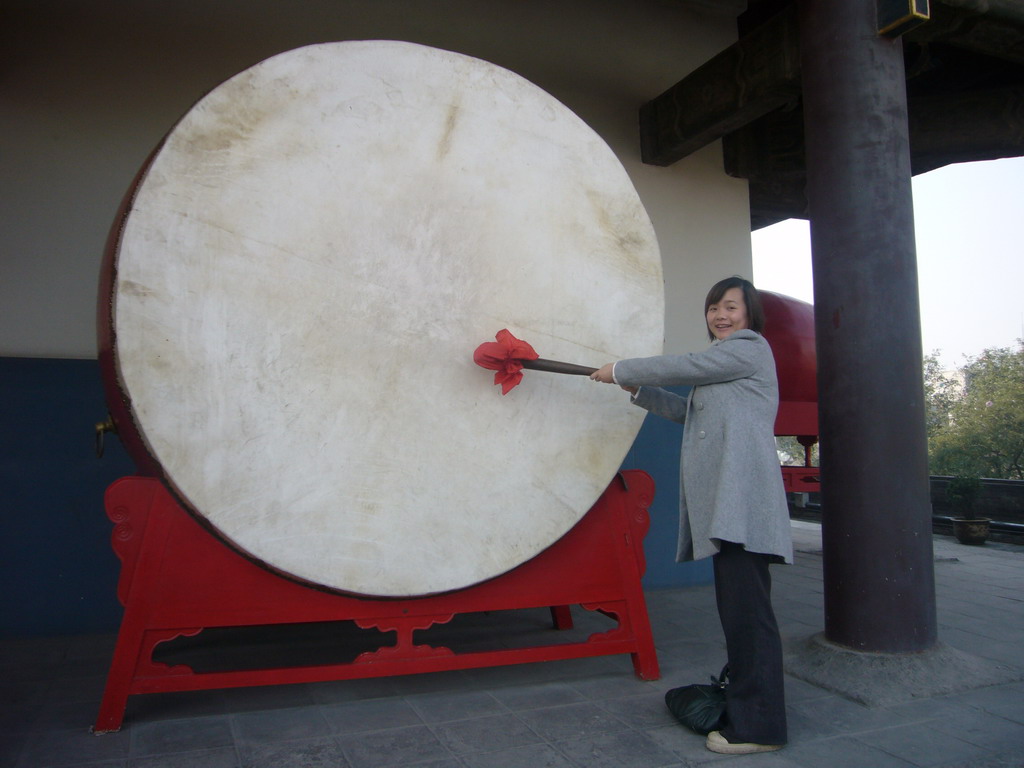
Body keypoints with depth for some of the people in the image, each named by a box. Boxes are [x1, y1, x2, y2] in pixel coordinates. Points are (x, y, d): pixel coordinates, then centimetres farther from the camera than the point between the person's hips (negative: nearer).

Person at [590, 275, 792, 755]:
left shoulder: (749, 347, -1)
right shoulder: (724, 359, 28)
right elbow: (689, 410, 31)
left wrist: (620, 369, 5)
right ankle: (741, 703, 21)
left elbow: (682, 367, -6)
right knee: (736, 607, 12)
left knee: (747, 606, -10)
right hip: (722, 500, 10)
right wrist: (638, 390, 22)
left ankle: (759, 726, -4)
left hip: (741, 498, -10)